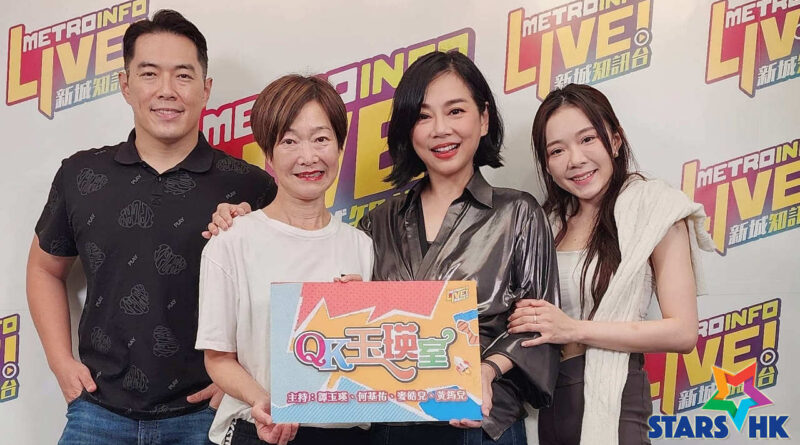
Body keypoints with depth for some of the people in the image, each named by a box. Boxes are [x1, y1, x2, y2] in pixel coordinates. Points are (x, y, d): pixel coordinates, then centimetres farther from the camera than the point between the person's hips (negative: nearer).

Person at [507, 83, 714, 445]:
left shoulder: (654, 208, -9)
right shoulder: (551, 219, 8)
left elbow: (683, 332, -14)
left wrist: (575, 329, -19)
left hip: (611, 400, -5)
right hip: (549, 394, 5)